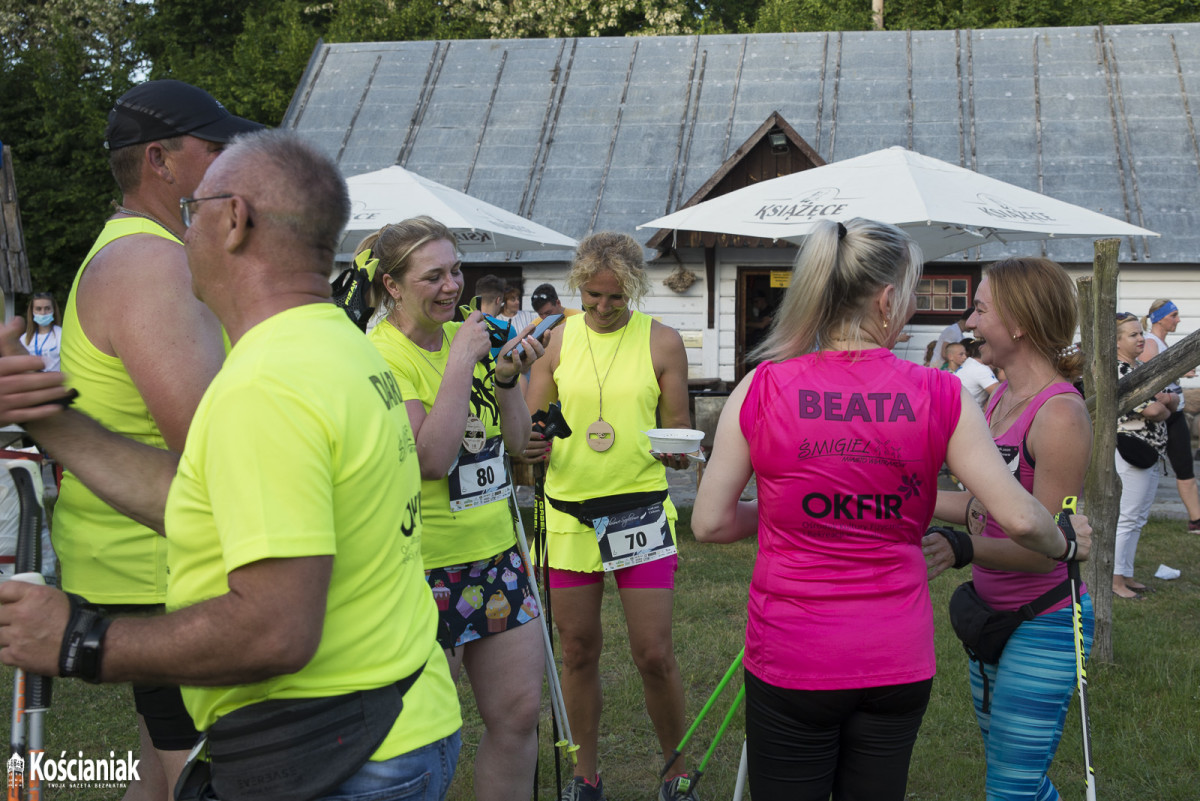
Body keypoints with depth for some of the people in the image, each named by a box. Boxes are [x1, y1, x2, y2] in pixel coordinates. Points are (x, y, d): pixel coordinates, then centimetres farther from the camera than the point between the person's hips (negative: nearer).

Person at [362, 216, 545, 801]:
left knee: (519, 712, 12)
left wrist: (506, 376, -6)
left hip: (496, 550, 7)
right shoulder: (381, 354, -14)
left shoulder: (465, 336, 8)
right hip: (428, 563, -7)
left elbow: (516, 440, 11)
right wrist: (462, 360, -21)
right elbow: (431, 457, -24)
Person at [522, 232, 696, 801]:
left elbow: (678, 431, 4)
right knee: (578, 653, 11)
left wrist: (677, 450, -19)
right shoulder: (557, 340, 4)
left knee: (654, 656, -2)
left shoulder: (662, 342, -1)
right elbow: (530, 426, 8)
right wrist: (532, 445, -15)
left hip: (641, 509, -2)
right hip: (569, 512, 2)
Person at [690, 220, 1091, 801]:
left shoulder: (761, 389, -8)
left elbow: (709, 523, -5)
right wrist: (1066, 543, 14)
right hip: (896, 661, 1)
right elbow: (1019, 518, -7)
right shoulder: (939, 395, -8)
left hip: (790, 659, -1)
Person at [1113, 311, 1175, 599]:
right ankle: (1114, 579, -2)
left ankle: (1126, 575, 21)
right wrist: (1163, 407, -1)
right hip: (1130, 455, -10)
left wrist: (1165, 399, -10)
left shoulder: (1141, 367, 15)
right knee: (1126, 518, -7)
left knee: (1137, 519, 13)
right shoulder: (1117, 371, -16)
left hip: (1150, 456, 10)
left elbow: (1173, 402, 11)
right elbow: (1152, 411, -23)